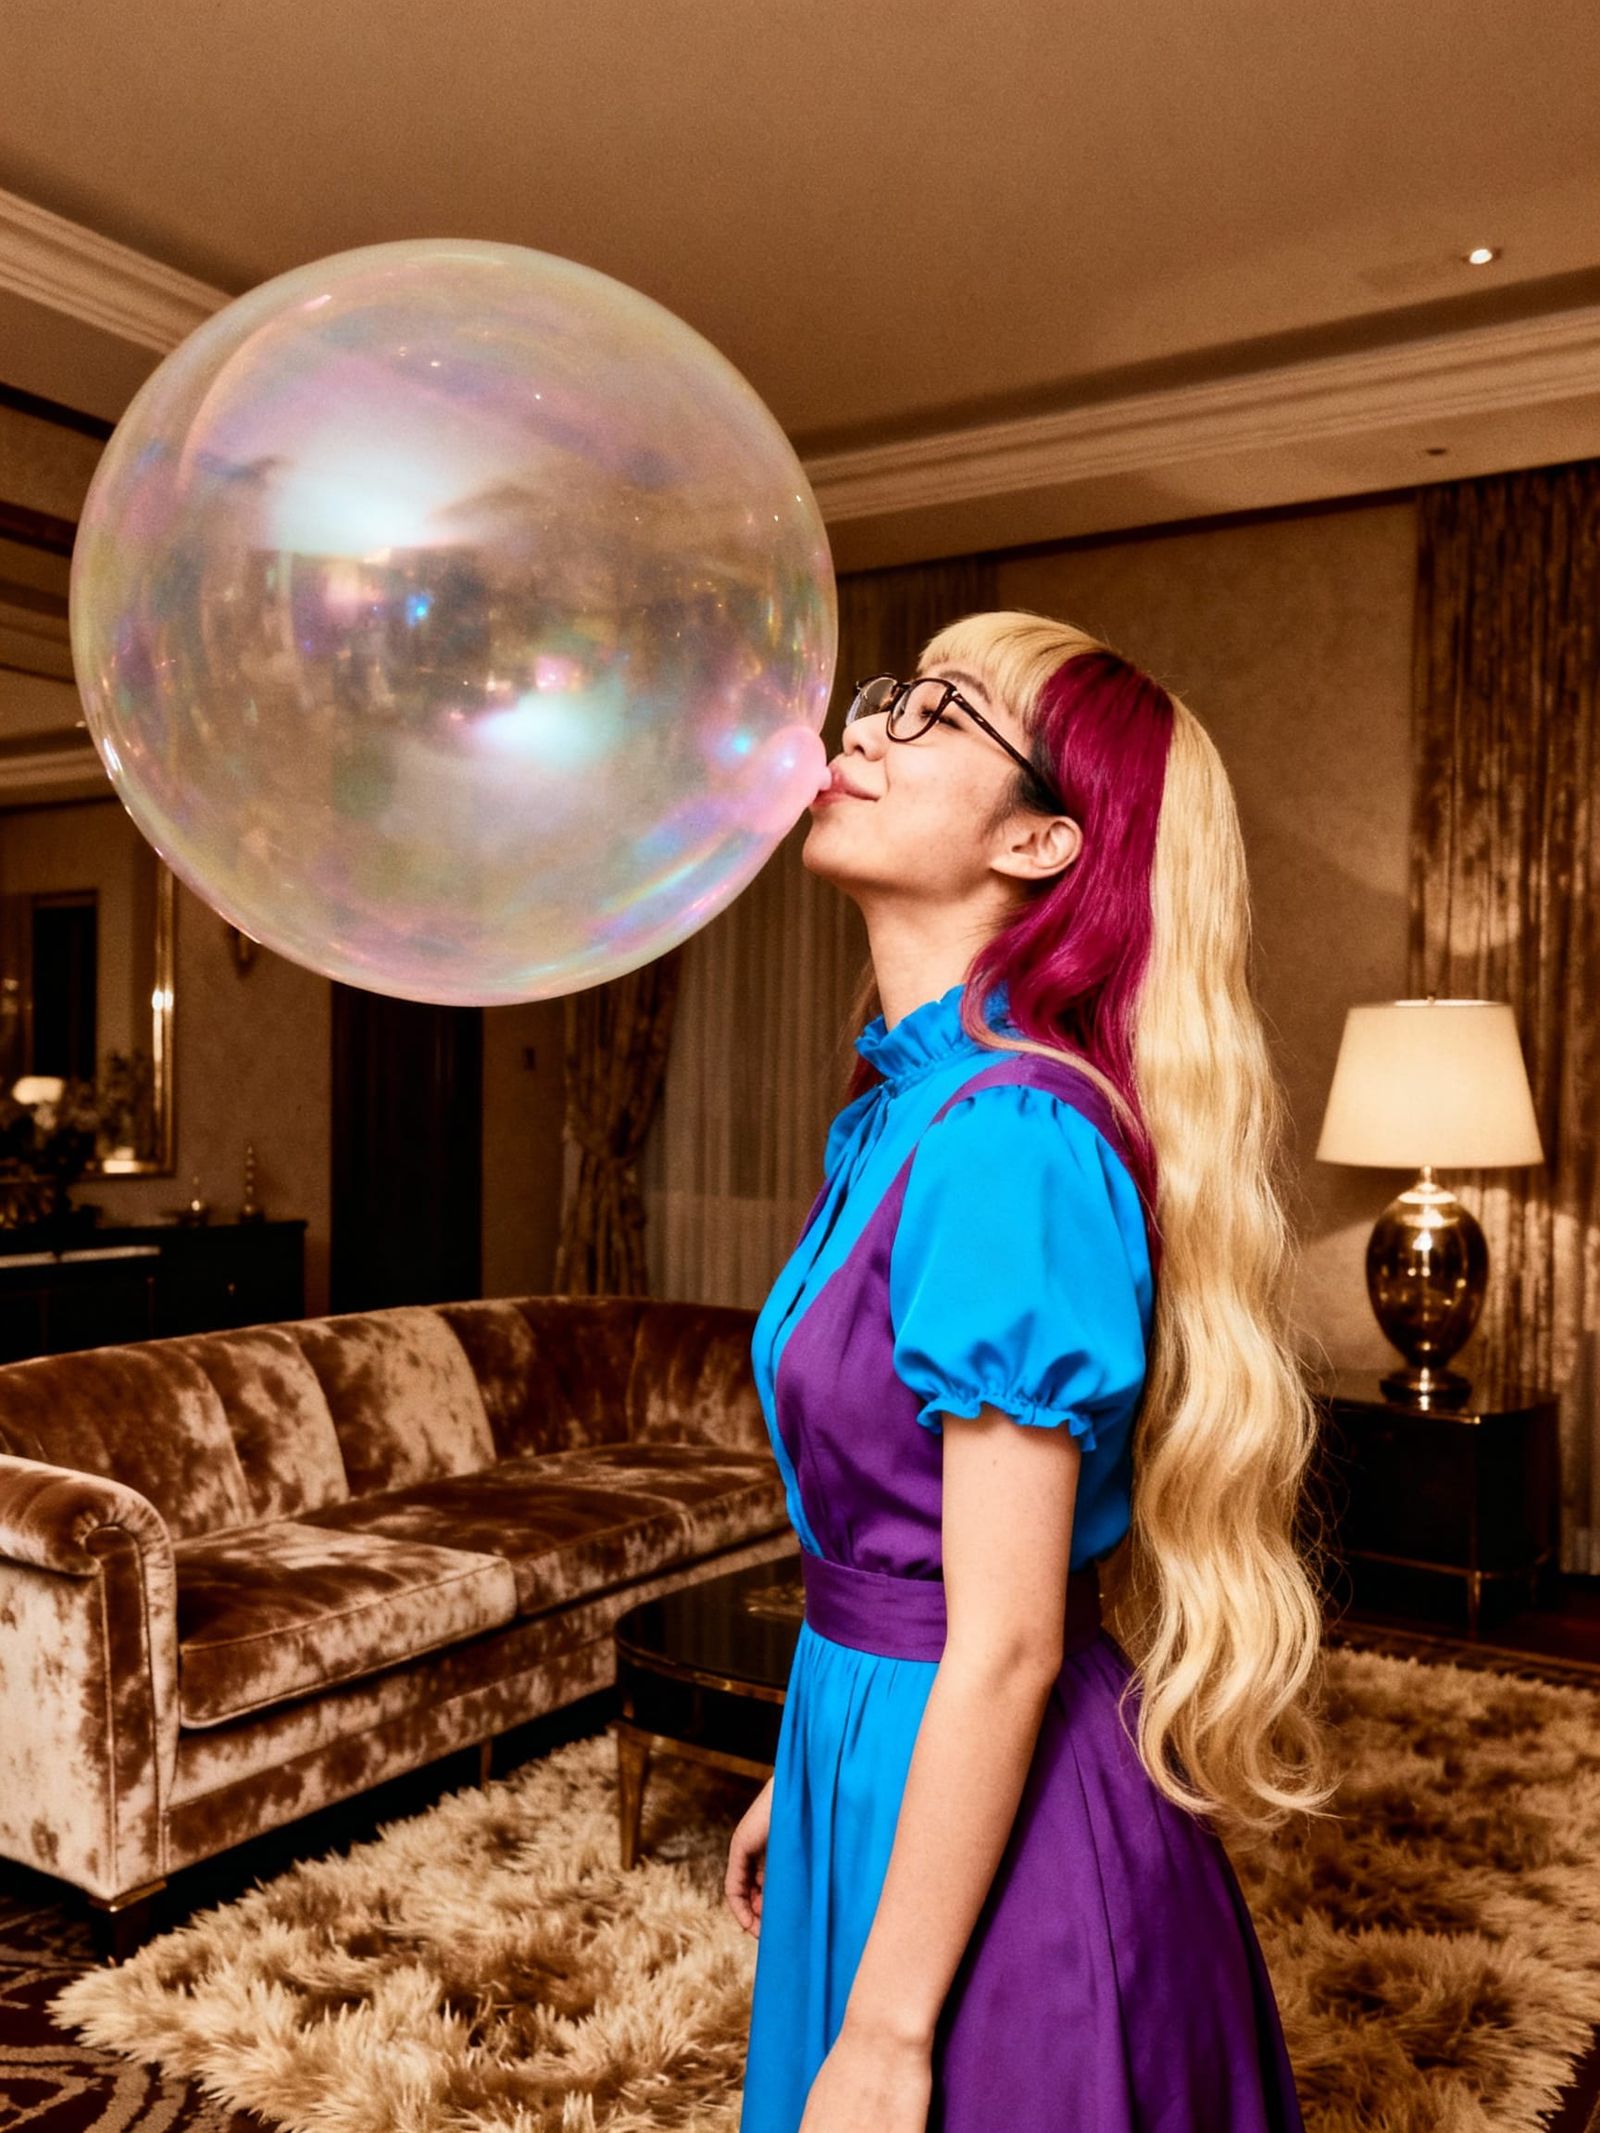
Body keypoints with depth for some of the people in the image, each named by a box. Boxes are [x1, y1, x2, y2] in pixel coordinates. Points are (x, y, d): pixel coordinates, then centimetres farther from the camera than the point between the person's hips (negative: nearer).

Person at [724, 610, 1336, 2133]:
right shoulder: (906, 1106, 2)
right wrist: (804, 1779, 18)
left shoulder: (1013, 1140, -25)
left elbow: (1006, 1645, -23)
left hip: (990, 1822, -8)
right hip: (886, 1766, 8)